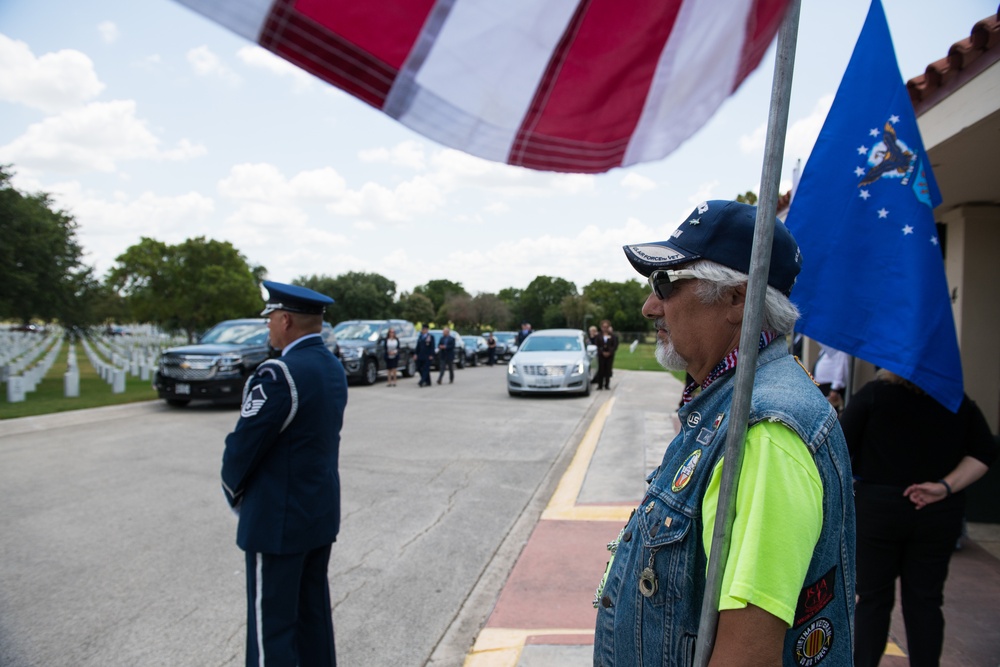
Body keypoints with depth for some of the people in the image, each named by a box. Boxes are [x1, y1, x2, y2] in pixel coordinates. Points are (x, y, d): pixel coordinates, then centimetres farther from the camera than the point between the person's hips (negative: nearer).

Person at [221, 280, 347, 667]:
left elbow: (243, 446, -18)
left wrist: (235, 494, 2)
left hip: (279, 519, -8)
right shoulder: (333, 368, 5)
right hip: (322, 512, 8)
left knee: (272, 625, 5)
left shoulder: (279, 374, -22)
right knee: (313, 613, 18)